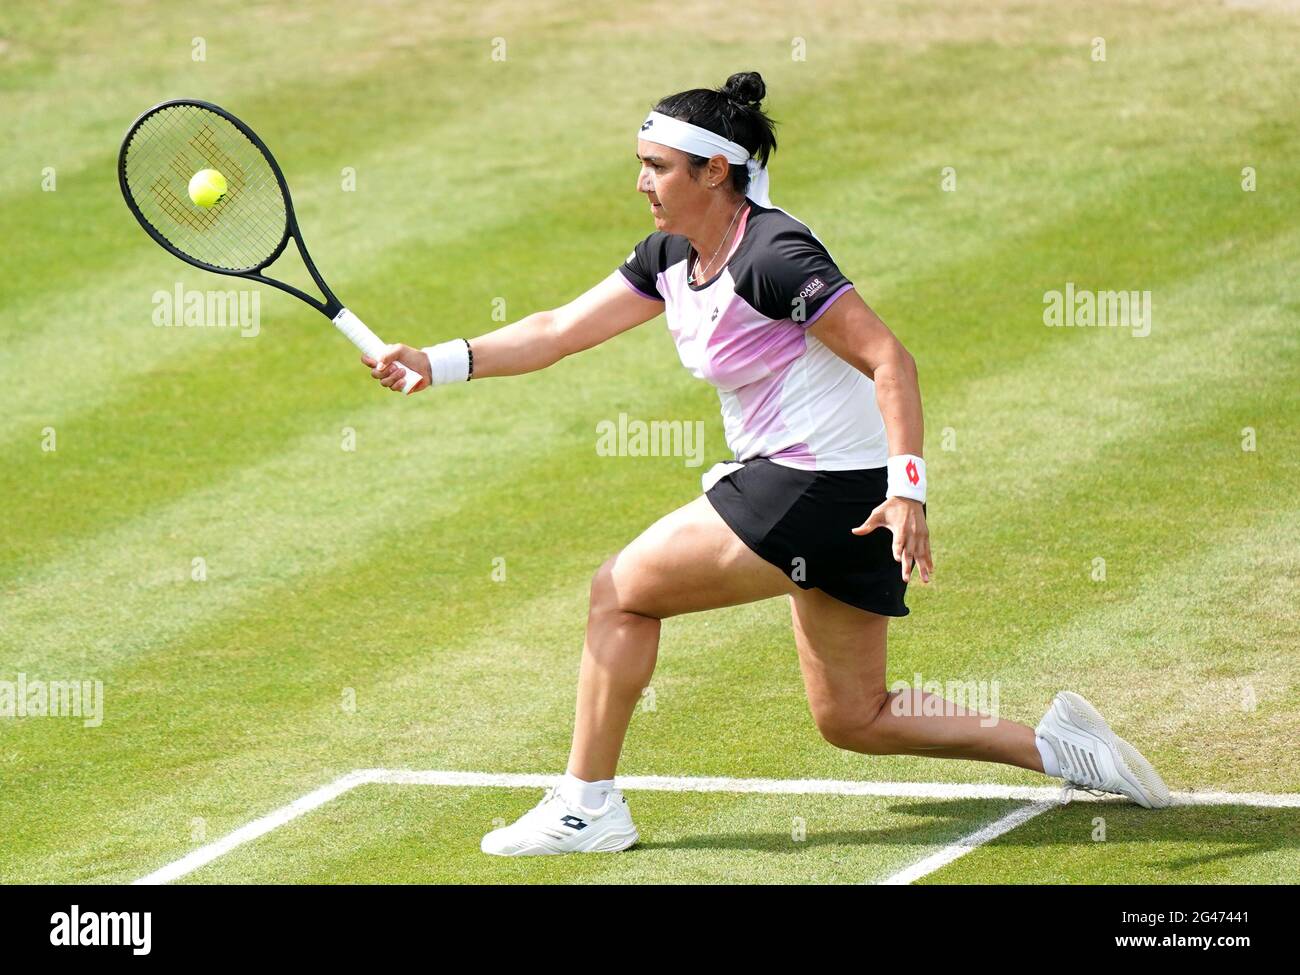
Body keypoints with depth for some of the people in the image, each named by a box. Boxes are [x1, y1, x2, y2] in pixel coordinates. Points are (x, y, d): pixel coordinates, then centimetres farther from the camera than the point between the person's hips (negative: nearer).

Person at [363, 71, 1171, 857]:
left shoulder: (773, 256, -18)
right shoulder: (671, 258, 9)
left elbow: (889, 359, -20)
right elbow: (558, 331, 9)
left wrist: (909, 489, -29)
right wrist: (435, 364, -2)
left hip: (819, 489, -10)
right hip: (827, 499, 10)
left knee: (621, 591, -2)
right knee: (853, 720, 13)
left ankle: (587, 804, 5)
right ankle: (1061, 746, 13)